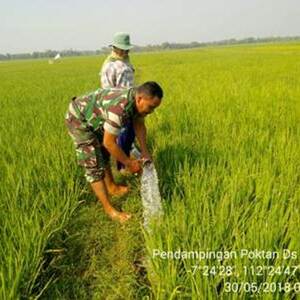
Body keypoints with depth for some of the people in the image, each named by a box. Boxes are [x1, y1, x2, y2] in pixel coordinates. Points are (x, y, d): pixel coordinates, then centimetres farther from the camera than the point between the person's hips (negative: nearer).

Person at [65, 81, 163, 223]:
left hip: (93, 118, 10)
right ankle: (109, 209, -1)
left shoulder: (137, 100, -11)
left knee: (104, 154, 22)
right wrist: (129, 163, -19)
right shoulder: (119, 107, -38)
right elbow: (109, 143, -31)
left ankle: (112, 187, 41)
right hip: (78, 119, -9)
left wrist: (145, 151, -3)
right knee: (95, 164, -9)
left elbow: (139, 125, 4)